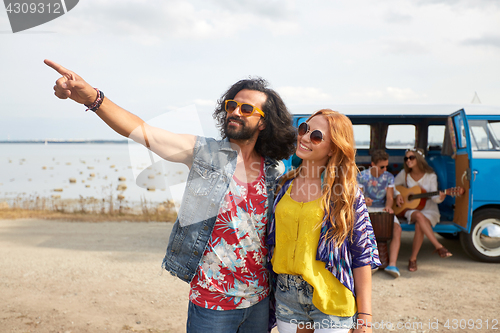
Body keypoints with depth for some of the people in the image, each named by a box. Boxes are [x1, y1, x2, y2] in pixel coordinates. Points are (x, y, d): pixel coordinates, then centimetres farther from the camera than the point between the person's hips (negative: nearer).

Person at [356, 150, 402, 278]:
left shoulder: (389, 177, 6)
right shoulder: (362, 176, -2)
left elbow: (389, 197, 3)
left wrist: (388, 206, -21)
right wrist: (363, 200, -30)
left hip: (383, 209, 2)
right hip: (366, 209, -1)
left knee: (397, 229, -28)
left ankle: (392, 264, -36)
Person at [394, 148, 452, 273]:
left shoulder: (430, 176, -2)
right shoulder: (404, 174, 5)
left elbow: (434, 197, -9)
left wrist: (439, 198, -32)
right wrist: (397, 195, -5)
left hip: (429, 211, -1)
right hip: (411, 210, 1)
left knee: (419, 225, -34)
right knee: (419, 216, -37)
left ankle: (413, 259, -21)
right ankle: (439, 247, -37)